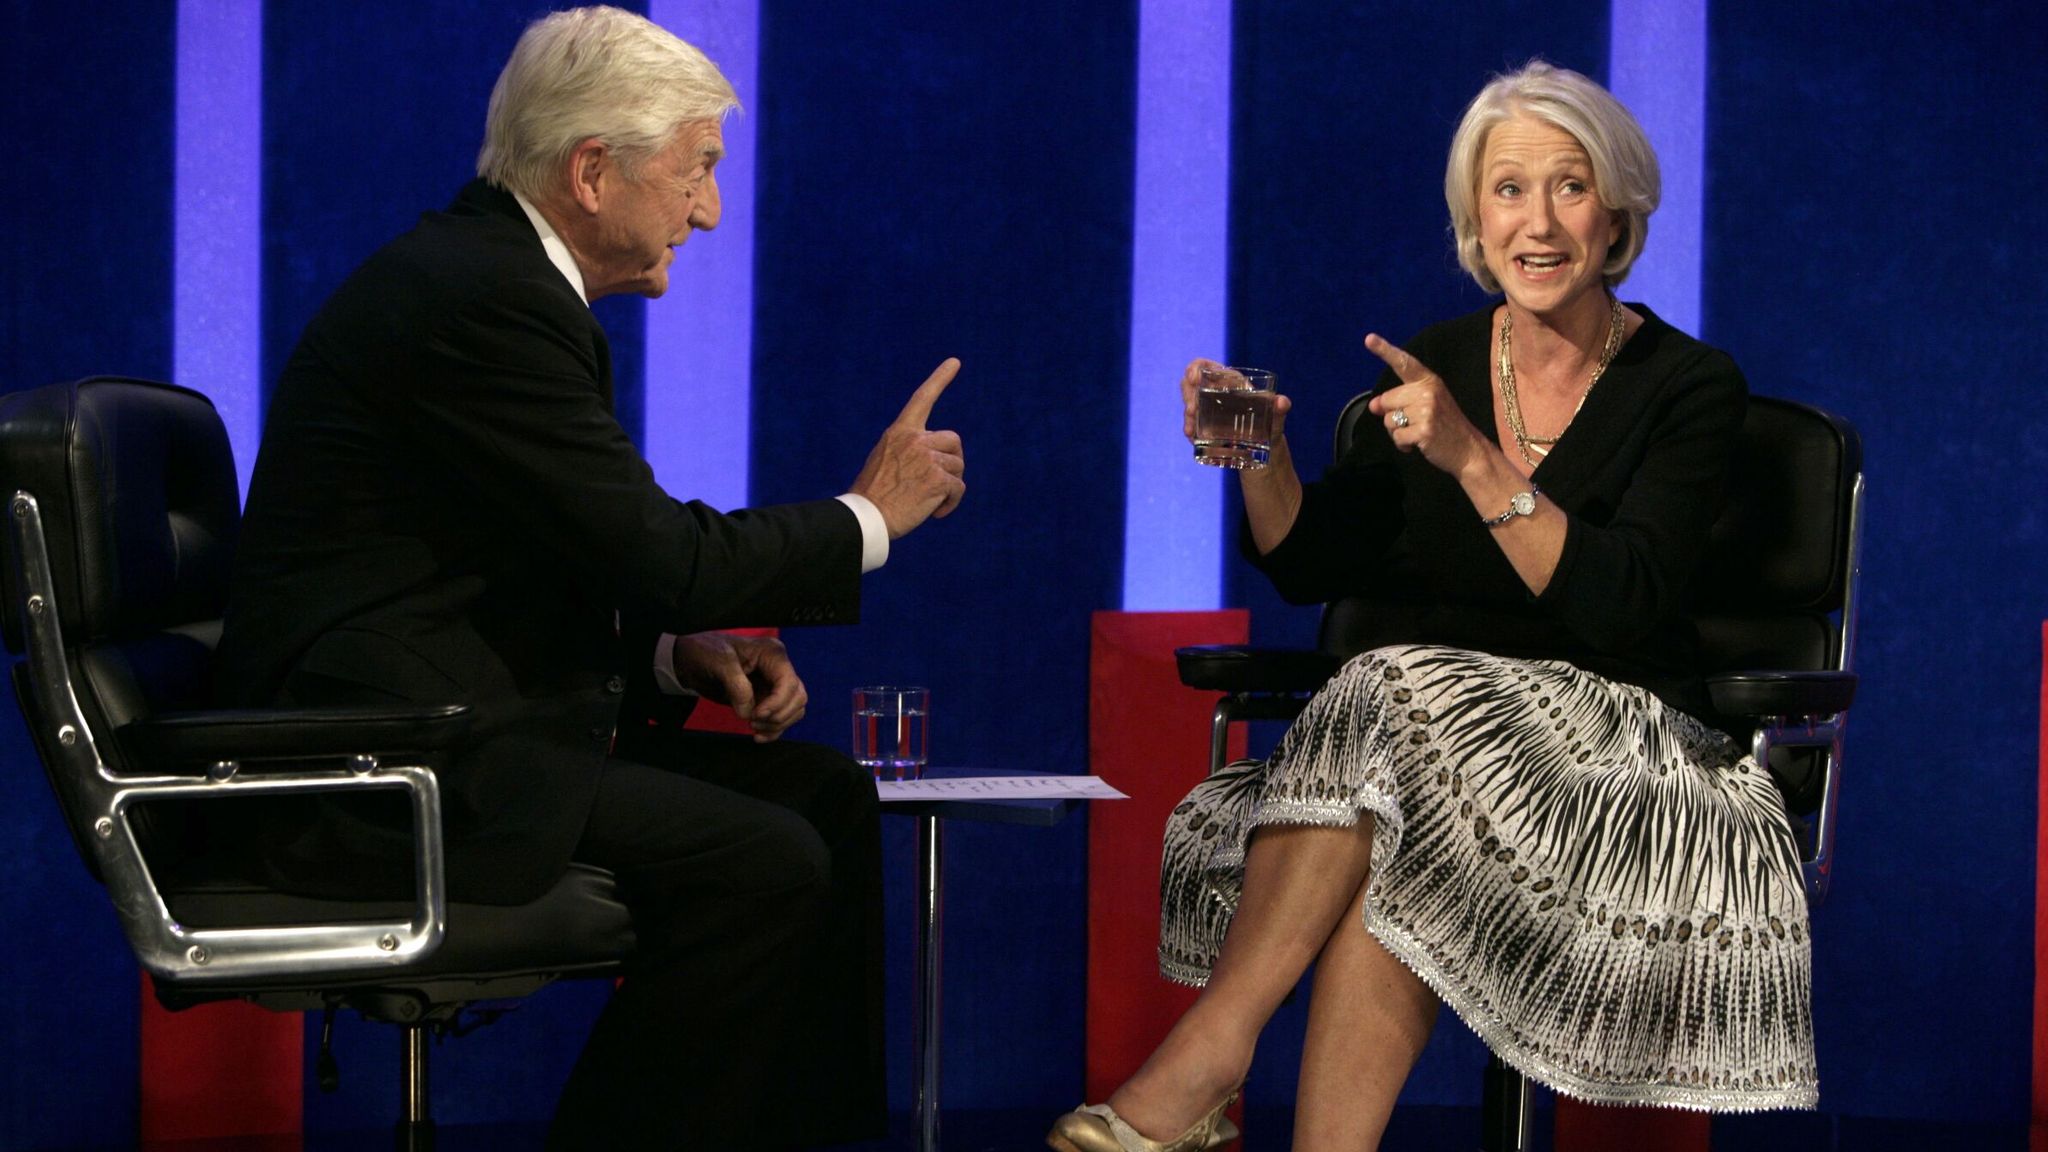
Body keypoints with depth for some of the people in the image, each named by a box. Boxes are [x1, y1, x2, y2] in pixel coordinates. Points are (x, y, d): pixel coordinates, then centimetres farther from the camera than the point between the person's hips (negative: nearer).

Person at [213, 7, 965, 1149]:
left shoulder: (505, 277, 15)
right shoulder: (482, 297, -18)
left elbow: (609, 555, 20)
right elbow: (659, 552, -19)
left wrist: (685, 648, 1)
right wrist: (871, 513, -4)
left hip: (460, 720, 11)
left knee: (826, 794, 5)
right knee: (766, 863, -21)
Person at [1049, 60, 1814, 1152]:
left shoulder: (1689, 385, -2)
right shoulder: (1432, 362, 10)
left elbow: (1616, 606, -16)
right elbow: (1312, 568, 8)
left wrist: (1472, 459, -25)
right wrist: (1262, 459, -12)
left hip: (1610, 752, -3)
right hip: (1427, 734, 3)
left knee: (1394, 706, -32)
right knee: (1390, 872, -33)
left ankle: (1203, 1056, -28)